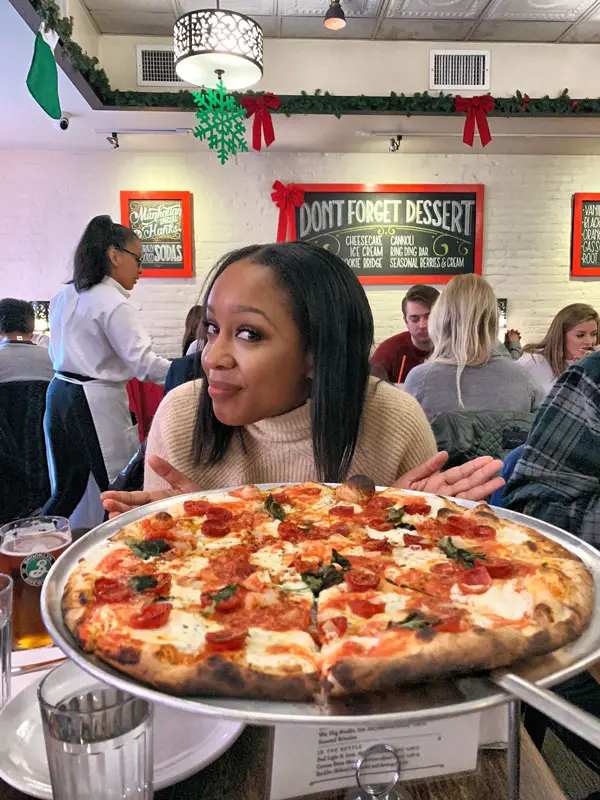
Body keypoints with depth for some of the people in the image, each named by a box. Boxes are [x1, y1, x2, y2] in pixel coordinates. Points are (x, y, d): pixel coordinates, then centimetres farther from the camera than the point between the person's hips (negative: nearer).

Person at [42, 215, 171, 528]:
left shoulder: (64, 296, 12)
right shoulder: (113, 304, -14)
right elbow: (143, 361, -19)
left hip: (60, 394, 9)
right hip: (97, 404, -9)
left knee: (67, 489, 17)